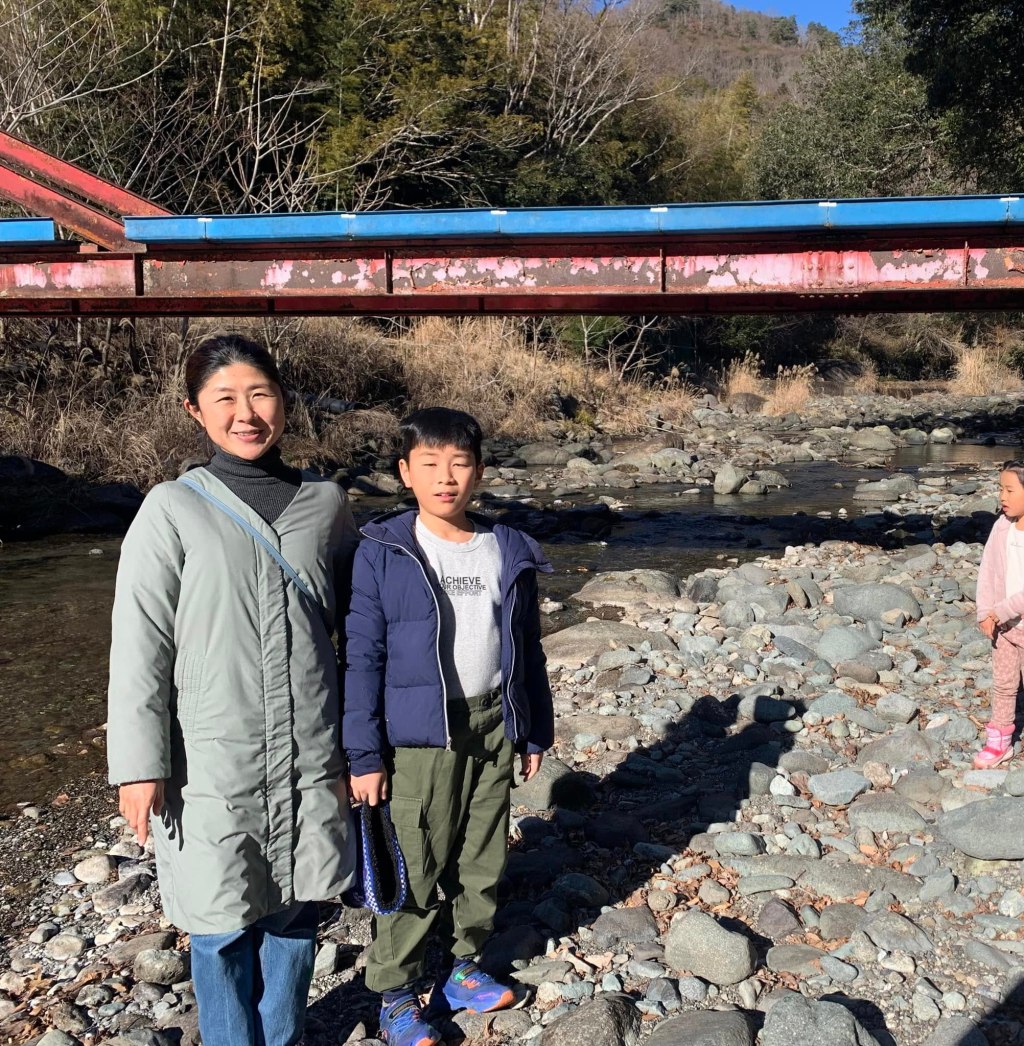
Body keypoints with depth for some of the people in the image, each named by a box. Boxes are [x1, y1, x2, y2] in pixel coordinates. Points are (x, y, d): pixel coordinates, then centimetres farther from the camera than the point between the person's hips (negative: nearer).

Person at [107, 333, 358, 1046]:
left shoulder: (326, 503, 3)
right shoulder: (174, 510, -7)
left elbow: (357, 615, 15)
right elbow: (140, 646, -7)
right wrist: (140, 767, -8)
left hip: (311, 757, 3)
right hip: (214, 761, -3)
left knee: (296, 911, 17)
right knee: (224, 923, 11)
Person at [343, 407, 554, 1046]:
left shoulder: (510, 553, 3)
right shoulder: (383, 552, -9)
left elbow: (528, 650, 10)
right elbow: (362, 657, -8)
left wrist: (535, 733, 13)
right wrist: (363, 754, -11)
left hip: (493, 728, 4)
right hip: (418, 735, -4)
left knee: (484, 861, 16)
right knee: (415, 871, 4)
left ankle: (465, 968, 37)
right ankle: (396, 994, 24)